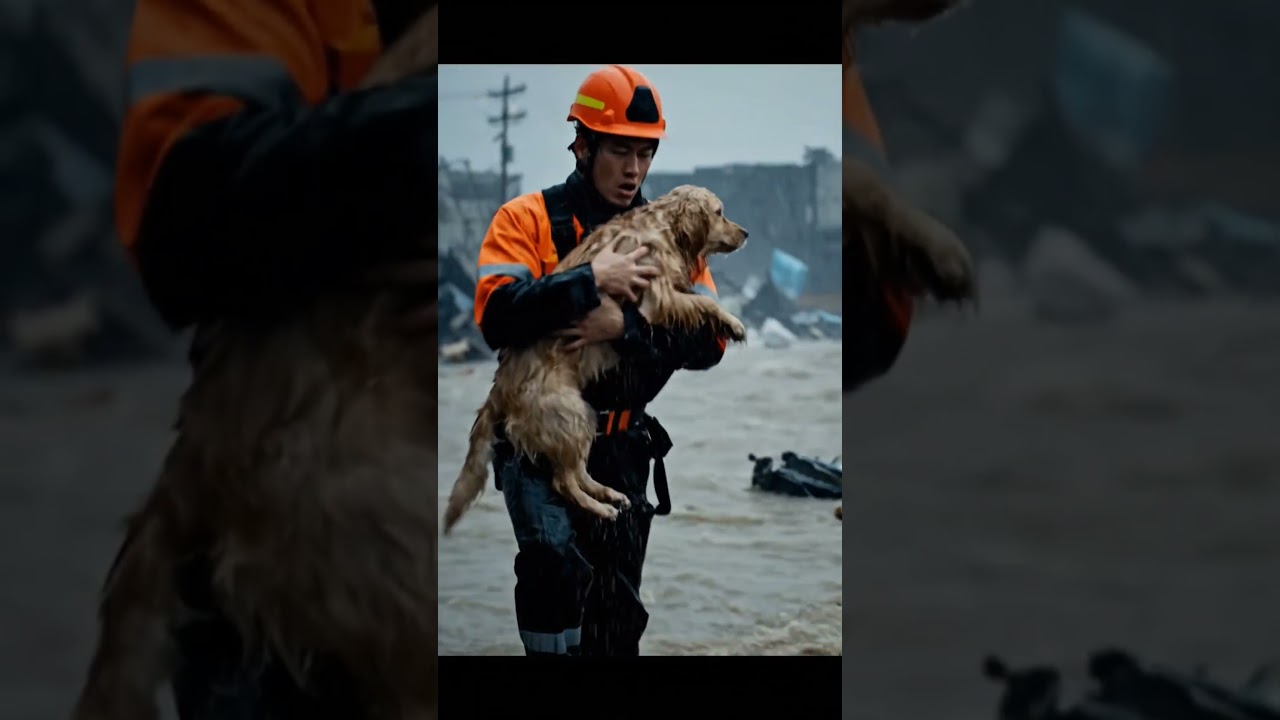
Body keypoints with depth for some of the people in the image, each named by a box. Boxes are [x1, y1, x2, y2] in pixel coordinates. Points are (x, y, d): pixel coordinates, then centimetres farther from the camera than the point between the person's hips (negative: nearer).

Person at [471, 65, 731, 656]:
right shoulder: (528, 220, -7)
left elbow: (709, 341, -9)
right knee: (556, 562, -27)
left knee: (617, 611, 12)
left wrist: (625, 325, -24)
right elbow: (498, 316, -23)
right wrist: (591, 282, -29)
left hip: (621, 449, 4)